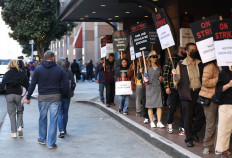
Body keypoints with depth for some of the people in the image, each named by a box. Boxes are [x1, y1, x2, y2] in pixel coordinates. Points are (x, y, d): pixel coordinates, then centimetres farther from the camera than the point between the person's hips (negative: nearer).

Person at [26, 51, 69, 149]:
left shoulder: (38, 69, 2)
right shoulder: (60, 69, 1)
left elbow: (32, 84, 1)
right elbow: (66, 85, -1)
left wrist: (28, 97, 7)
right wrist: (63, 95, 14)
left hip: (42, 97, 1)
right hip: (56, 97, -1)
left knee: (42, 118, 17)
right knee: (53, 120, 2)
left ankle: (42, 139, 29)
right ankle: (51, 143, 3)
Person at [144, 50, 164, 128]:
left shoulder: (159, 68, 13)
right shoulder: (147, 67, 1)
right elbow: (145, 78, 0)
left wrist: (161, 79, 1)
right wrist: (145, 80, -21)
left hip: (158, 88, 3)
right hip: (150, 88, -3)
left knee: (159, 105, -3)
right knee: (150, 106, 0)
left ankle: (159, 122, 1)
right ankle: (151, 122, 8)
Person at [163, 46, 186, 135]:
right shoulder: (171, 59, 0)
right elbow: (165, 73, 0)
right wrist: (167, 87, -6)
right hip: (173, 88, -2)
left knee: (183, 108, 4)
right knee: (172, 108, 4)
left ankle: (181, 127, 14)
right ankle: (169, 124, 24)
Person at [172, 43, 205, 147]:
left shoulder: (200, 64, 8)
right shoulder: (181, 65, 1)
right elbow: (176, 82, -1)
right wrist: (175, 75, -20)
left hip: (199, 93, 3)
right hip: (187, 94, -3)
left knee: (201, 116, 4)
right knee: (188, 117, 0)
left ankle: (193, 132, 29)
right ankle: (189, 139, 13)